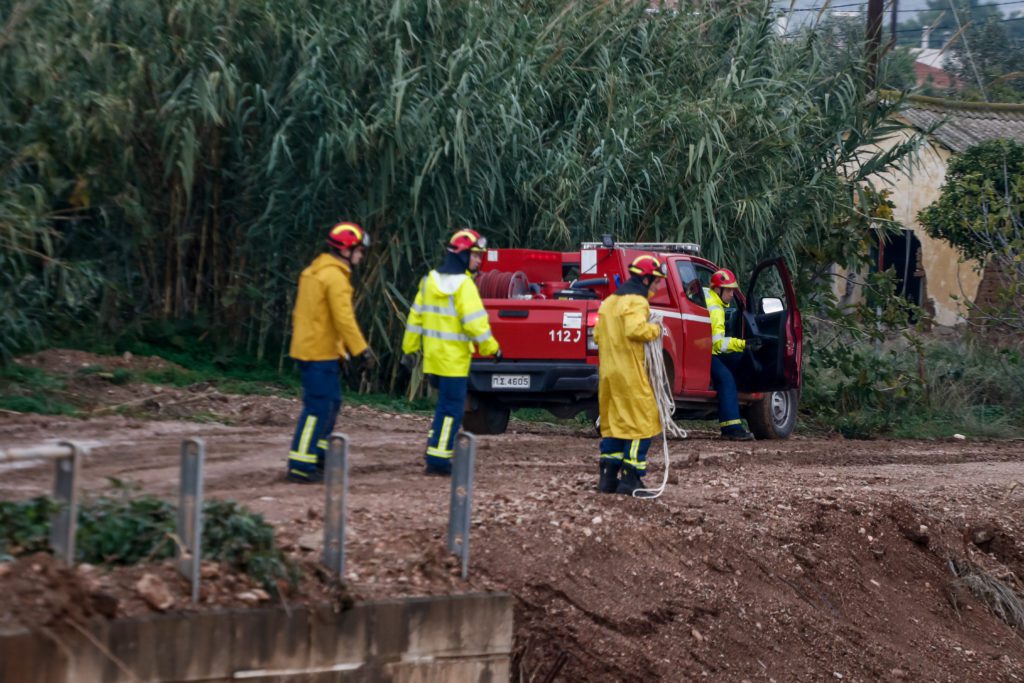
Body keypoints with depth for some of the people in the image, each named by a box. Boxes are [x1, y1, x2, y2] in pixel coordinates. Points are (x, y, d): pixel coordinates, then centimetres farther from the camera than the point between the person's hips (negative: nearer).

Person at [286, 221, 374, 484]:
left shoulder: (314, 271, 14)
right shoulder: (336, 277, -17)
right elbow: (344, 319, -21)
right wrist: (361, 349, -15)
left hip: (307, 349, 10)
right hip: (321, 354, -10)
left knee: (331, 402, 19)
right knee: (318, 407, -7)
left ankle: (318, 454, 24)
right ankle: (300, 465, -7)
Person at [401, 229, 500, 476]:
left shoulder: (430, 281, 10)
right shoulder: (463, 285, -15)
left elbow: (416, 316, 13)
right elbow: (475, 323, -19)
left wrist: (410, 348, 18)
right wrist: (491, 348, -9)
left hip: (433, 358, 8)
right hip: (454, 360, -8)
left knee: (446, 405, 21)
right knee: (451, 409, -2)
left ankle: (435, 451, 20)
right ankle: (438, 458, -4)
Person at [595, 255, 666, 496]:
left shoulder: (609, 301, 18)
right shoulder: (636, 301, -11)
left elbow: (598, 335, 19)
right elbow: (635, 329, -26)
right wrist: (655, 329, -10)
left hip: (608, 371, 9)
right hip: (630, 372, -9)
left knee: (613, 422, 14)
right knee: (642, 422, -4)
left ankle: (608, 477, 13)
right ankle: (631, 478, -8)